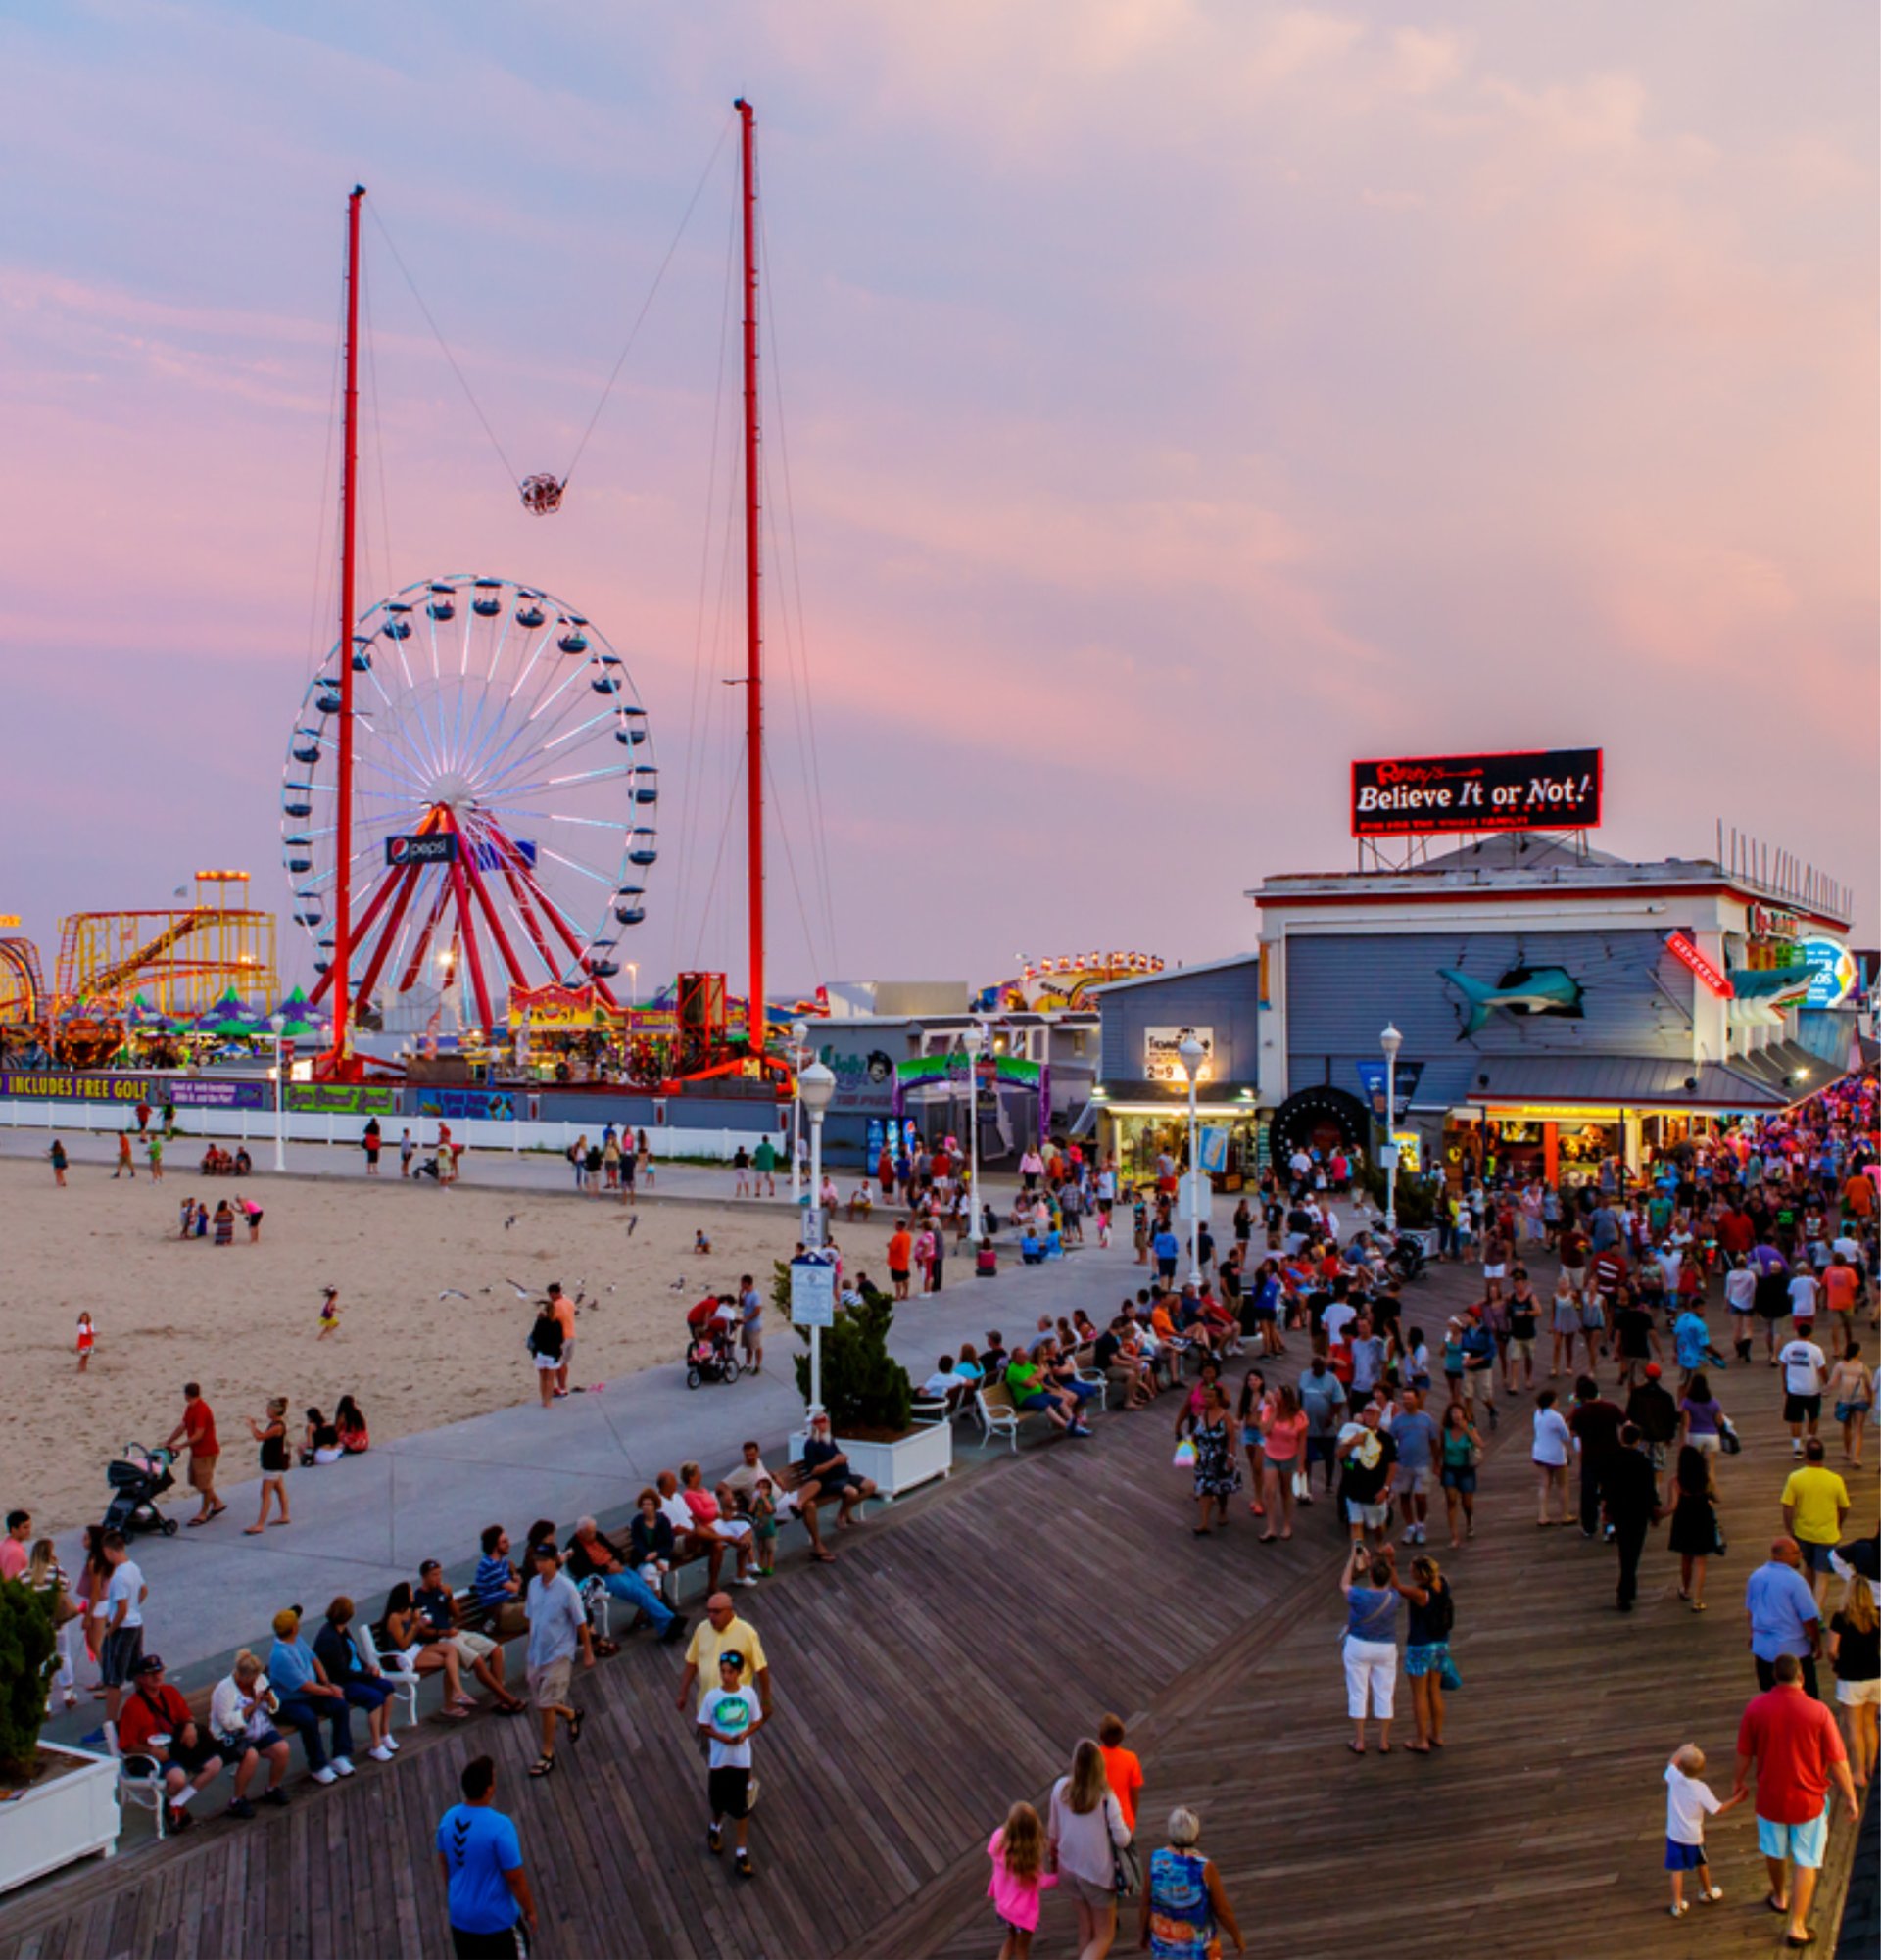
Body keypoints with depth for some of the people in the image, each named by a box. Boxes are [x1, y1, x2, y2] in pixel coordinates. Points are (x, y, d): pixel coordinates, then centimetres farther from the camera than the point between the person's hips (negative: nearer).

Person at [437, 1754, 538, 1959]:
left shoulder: (449, 1818, -9)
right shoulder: (500, 1827, -29)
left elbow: (443, 1863, 7)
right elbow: (515, 1878, -21)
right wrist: (529, 1911, -5)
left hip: (460, 1917, 6)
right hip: (496, 1920, -6)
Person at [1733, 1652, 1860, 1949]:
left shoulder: (1756, 1708, -11)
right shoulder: (1818, 1712, -19)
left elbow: (1744, 1753, 0)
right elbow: (1837, 1761, -13)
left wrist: (1740, 1781, 19)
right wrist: (1850, 1798, 1)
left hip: (1770, 1796, 2)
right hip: (1809, 1799, -2)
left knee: (1774, 1851, 25)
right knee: (1806, 1862, 11)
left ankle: (1780, 1898, 49)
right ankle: (1797, 1925, 12)